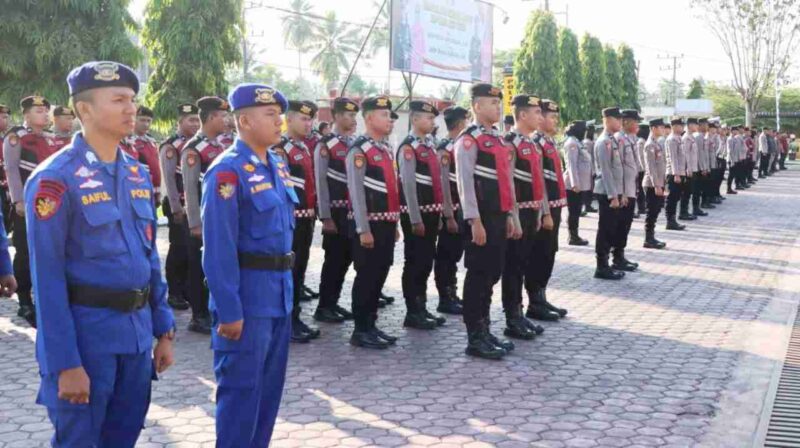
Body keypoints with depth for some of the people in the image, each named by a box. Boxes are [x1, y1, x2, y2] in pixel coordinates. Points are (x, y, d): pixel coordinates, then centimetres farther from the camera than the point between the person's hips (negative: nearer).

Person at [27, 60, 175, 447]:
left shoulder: (138, 175, 9)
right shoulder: (56, 179, -13)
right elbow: (47, 279, -14)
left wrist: (163, 330, 13)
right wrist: (65, 363, -16)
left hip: (137, 332, 7)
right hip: (86, 334, -7)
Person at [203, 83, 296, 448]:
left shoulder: (277, 165, 11)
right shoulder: (228, 171, -15)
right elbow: (219, 249, -19)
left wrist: (284, 285, 16)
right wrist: (229, 310, -20)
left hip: (278, 292, 9)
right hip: (247, 295, -8)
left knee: (270, 385, 16)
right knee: (241, 389, 1)